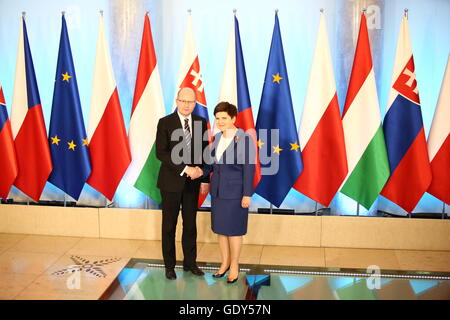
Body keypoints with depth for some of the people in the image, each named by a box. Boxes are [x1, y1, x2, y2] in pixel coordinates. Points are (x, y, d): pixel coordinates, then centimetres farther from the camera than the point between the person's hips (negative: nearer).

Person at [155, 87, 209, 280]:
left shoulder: (201, 122, 3)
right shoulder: (165, 122, -7)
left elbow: (204, 151, 7)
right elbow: (161, 153, -15)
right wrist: (185, 168, -21)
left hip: (192, 181, 3)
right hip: (171, 181, -3)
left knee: (191, 224, 12)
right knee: (169, 225, 8)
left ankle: (190, 262, 26)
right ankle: (169, 265, 22)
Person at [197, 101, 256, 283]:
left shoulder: (245, 139, -14)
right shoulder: (217, 138, 6)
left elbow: (249, 168, -14)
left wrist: (247, 194, -17)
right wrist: (202, 172, -3)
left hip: (236, 191, -6)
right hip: (218, 190, 6)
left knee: (234, 229, 3)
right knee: (220, 227, 13)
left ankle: (234, 266, 20)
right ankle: (225, 262, 29)